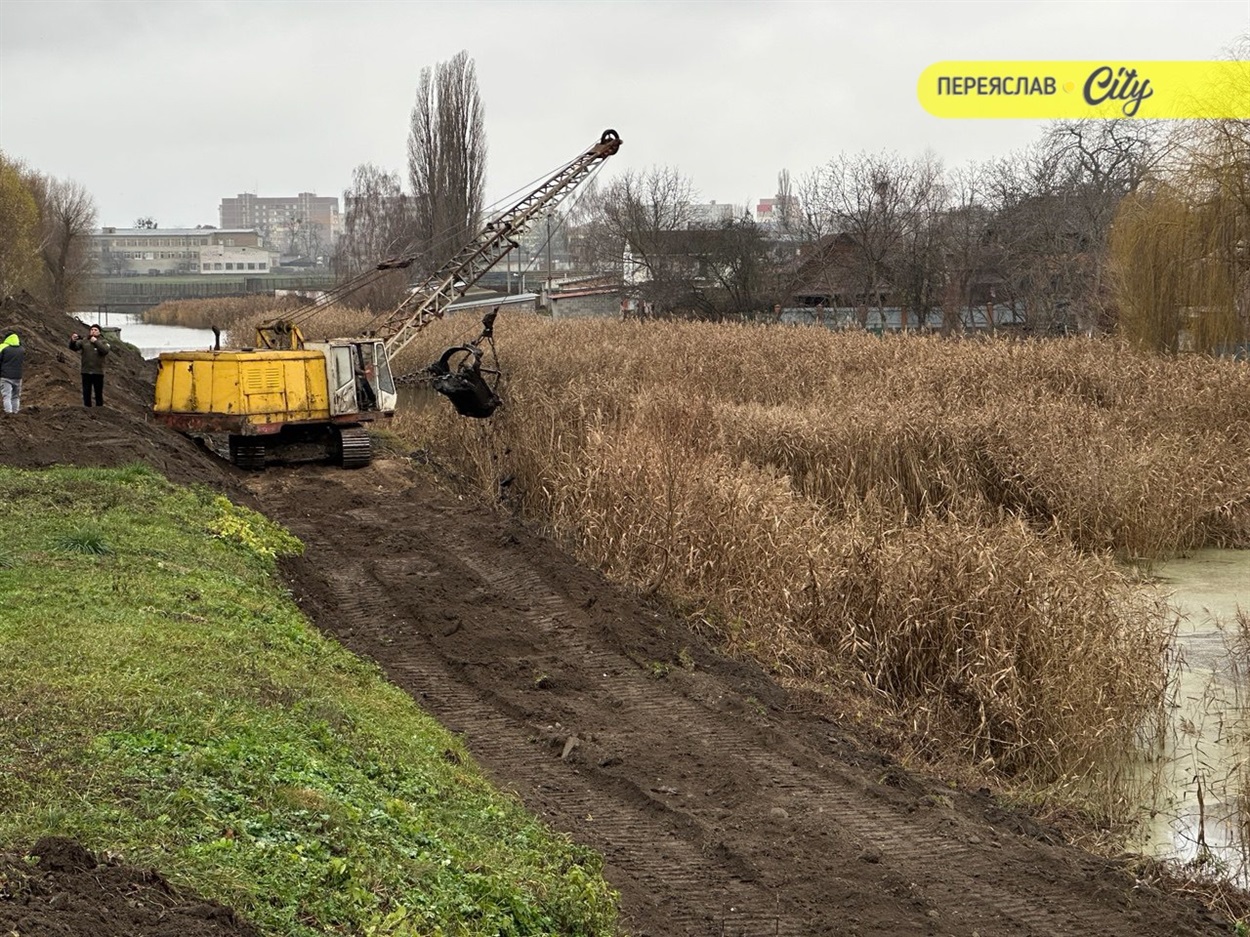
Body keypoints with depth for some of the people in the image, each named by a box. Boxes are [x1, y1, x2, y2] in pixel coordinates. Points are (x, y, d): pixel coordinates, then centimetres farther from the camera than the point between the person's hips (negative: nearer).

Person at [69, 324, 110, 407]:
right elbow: (73, 347, -4)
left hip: (98, 372, -1)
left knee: (98, 394, 5)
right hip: (86, 372, 1)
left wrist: (96, 342, -14)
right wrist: (72, 341, -25)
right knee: (86, 394, 5)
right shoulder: (84, 342, 7)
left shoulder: (103, 342, 5)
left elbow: (105, 351, -14)